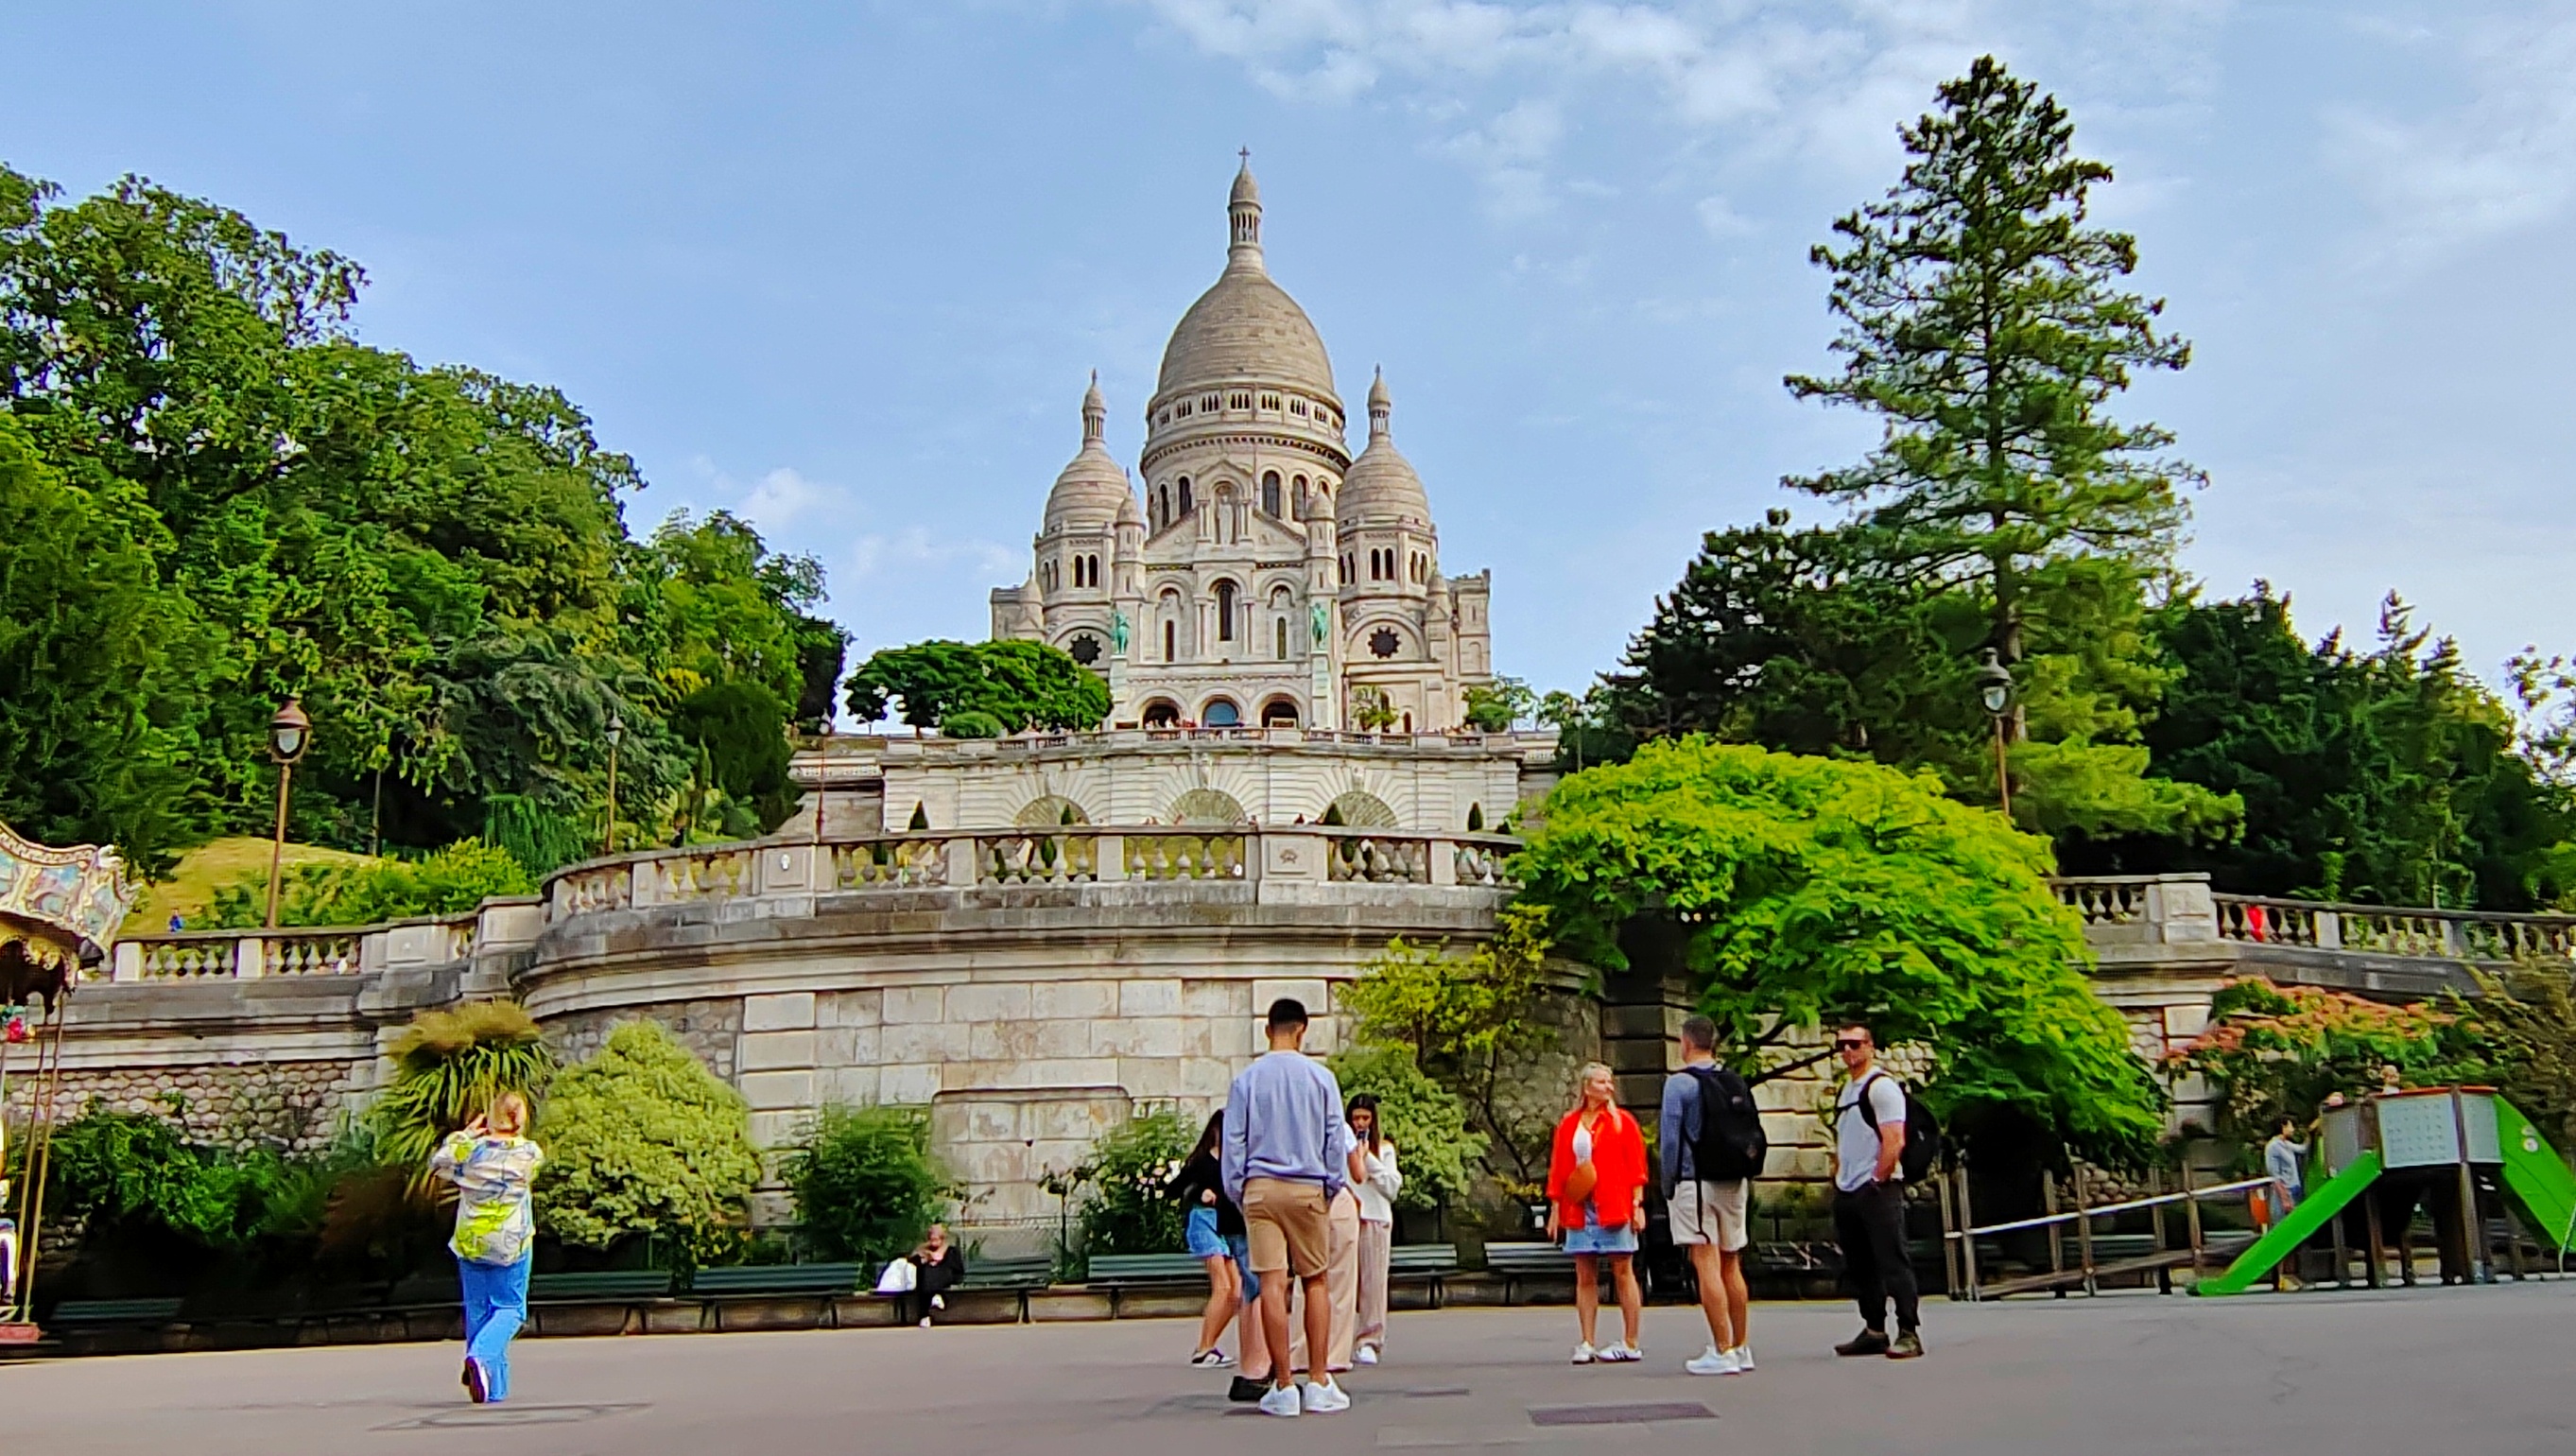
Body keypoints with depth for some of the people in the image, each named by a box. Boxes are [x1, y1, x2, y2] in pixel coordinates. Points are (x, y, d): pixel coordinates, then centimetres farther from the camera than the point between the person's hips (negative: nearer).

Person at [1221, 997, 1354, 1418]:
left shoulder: (1246, 1080, 3)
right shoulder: (1320, 1077, 1)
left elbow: (1233, 1142, 3)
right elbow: (1335, 1137, 3)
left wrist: (1237, 1193, 9)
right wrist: (1332, 1186, 11)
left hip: (1259, 1188, 0)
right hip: (1308, 1188, 0)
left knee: (1271, 1283, -2)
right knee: (1315, 1281, 8)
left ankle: (1283, 1387, -1)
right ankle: (1318, 1384, 6)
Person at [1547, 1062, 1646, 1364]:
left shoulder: (1622, 1121, 3)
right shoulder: (1569, 1125, 9)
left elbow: (1636, 1166, -1)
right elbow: (1557, 1169, 9)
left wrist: (1638, 1205, -7)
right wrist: (1555, 1208, 6)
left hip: (1615, 1208, -3)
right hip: (1579, 1209, 3)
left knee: (1623, 1273, 0)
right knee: (1585, 1277, 4)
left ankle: (1630, 1344, 5)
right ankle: (1587, 1344, 8)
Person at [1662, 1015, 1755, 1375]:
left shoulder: (1680, 1083, -8)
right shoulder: (1737, 1083, 9)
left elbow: (1669, 1138, -10)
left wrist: (1668, 1183, -3)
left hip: (1695, 1182, -6)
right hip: (1733, 1182, 6)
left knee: (1707, 1265, -6)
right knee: (1731, 1267, 14)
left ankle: (1723, 1351, -8)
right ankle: (1741, 1348, 18)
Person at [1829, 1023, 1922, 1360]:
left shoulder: (1882, 1086, -9)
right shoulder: (1844, 1091, 18)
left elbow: (1894, 1141, -16)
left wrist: (1877, 1181, -17)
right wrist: (1839, 1179, 14)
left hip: (1877, 1190, -9)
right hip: (1847, 1192, 9)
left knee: (1893, 1263, -9)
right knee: (1859, 1267, 12)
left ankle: (1909, 1333, -6)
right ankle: (1874, 1331, 19)